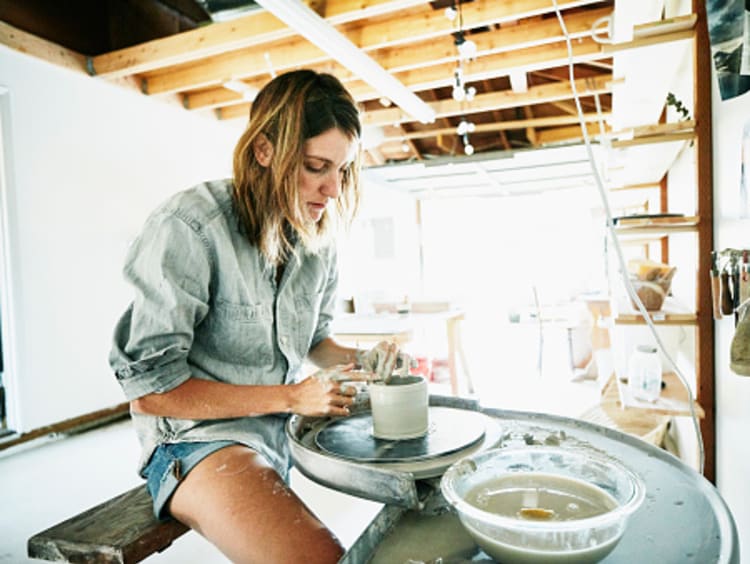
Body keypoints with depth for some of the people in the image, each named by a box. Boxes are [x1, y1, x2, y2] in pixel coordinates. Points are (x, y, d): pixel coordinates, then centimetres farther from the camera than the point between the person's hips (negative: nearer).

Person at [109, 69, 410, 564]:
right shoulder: (189, 228, -19)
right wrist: (291, 397, -19)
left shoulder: (318, 235, 2)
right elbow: (149, 387, -17)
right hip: (197, 436, -6)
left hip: (294, 426, 7)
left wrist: (359, 360, -8)